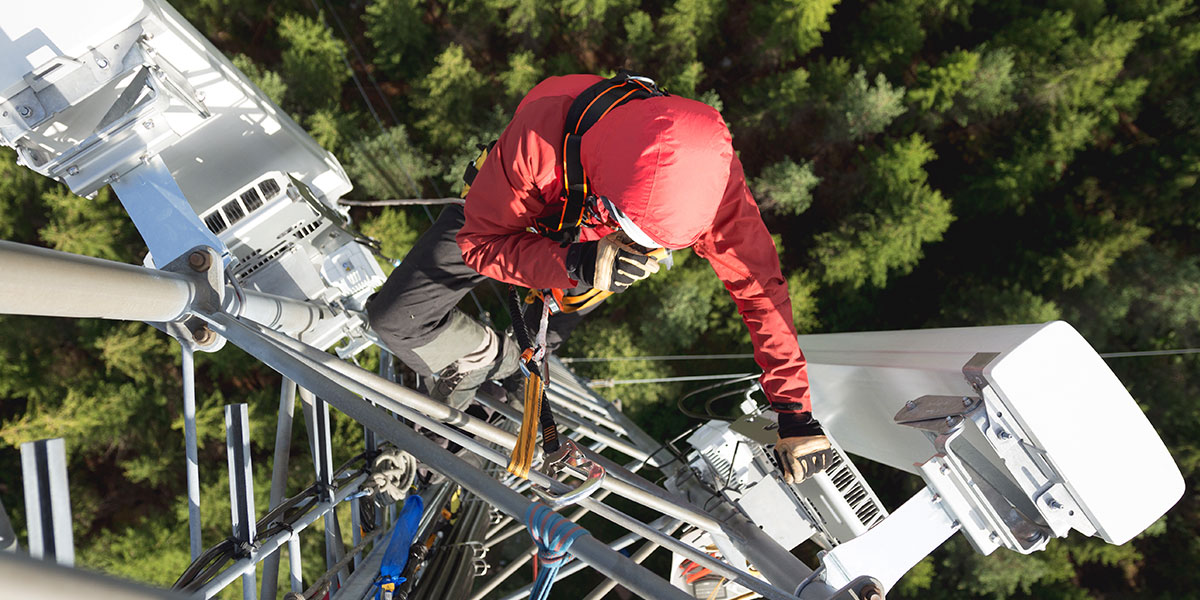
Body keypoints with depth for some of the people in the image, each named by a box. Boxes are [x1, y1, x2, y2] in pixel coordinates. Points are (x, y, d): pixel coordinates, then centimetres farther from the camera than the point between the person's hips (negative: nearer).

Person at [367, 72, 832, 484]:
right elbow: (481, 241, -32)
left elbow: (758, 283, -27)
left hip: (590, 240, 3)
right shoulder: (539, 138, -45)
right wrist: (578, 265, -50)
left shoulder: (708, 171, -37)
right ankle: (491, 357, 15)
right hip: (512, 222, -2)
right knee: (394, 319, -11)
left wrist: (794, 412, -28)